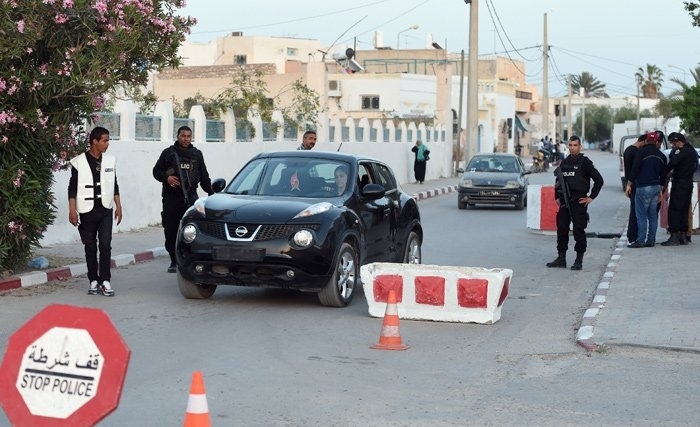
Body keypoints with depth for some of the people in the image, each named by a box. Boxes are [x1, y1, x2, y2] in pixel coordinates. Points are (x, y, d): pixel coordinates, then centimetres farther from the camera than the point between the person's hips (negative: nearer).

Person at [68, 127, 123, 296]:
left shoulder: (110, 161, 7)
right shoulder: (79, 162, -4)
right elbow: (72, 188, -3)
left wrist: (118, 206, 9)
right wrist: (72, 210, -9)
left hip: (106, 210, 2)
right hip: (87, 211, -2)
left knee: (105, 245, -7)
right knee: (90, 247, 5)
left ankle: (105, 281, -5)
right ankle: (93, 280, 12)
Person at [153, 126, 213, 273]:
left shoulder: (197, 154, 15)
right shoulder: (169, 153, 8)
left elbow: (204, 176, 20)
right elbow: (156, 171, 10)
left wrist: (211, 193, 13)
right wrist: (166, 178, -10)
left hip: (190, 197, 1)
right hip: (171, 198, -1)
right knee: (170, 231, 2)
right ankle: (174, 261, 13)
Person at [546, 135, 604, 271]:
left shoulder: (584, 162, -4)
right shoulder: (564, 163, 13)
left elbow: (599, 180, -4)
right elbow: (558, 181, 24)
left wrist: (591, 197, -6)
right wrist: (557, 197, 13)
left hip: (579, 201, -6)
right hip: (564, 202, 6)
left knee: (579, 230, -3)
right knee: (561, 229, 6)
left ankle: (579, 260, 2)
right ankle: (561, 258, 14)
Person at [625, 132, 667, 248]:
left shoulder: (641, 152, -6)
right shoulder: (661, 155, 14)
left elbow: (635, 169, -12)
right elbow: (663, 174, 19)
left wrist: (629, 185, -7)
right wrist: (661, 190, 26)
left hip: (643, 187, -6)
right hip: (656, 187, 7)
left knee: (641, 215, -6)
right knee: (653, 215, 10)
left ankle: (640, 241, -8)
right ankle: (651, 240, 11)